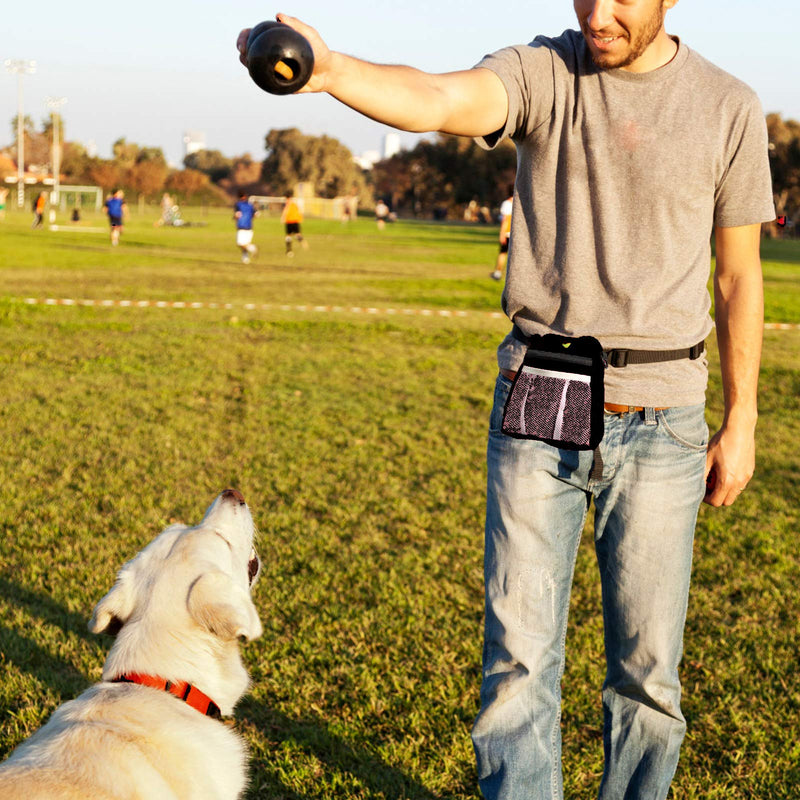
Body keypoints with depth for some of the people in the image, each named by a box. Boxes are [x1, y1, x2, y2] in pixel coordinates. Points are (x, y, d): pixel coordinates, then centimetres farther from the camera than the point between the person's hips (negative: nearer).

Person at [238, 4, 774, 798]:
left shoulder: (727, 108, 0)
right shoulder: (543, 74, -3)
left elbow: (739, 276, 7)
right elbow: (434, 100, -25)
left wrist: (741, 423, 7)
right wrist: (326, 70, -46)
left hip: (658, 422, 0)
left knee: (647, 667, 9)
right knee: (518, 656, 1)